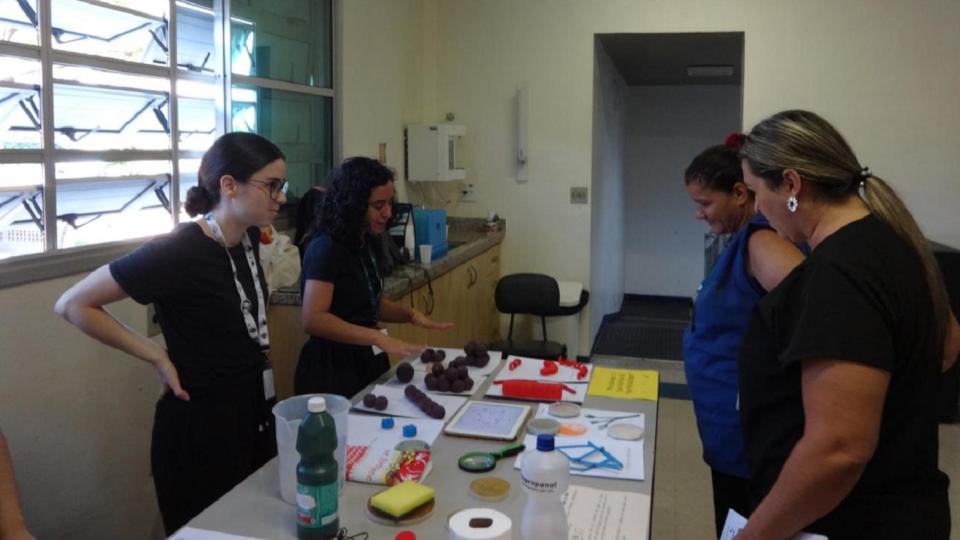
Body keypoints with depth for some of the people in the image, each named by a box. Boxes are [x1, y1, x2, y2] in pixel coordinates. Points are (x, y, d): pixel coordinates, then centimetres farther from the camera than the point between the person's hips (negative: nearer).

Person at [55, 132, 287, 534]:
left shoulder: (248, 237, -1)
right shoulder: (177, 251, -23)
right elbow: (73, 305, -16)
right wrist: (157, 357, -16)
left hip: (253, 410, 7)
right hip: (199, 423, -7)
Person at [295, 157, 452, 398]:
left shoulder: (366, 243, 6)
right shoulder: (325, 249, -19)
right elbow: (313, 320, -28)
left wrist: (410, 314, -2)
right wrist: (379, 339, -32)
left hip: (366, 363, 8)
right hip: (332, 369, -8)